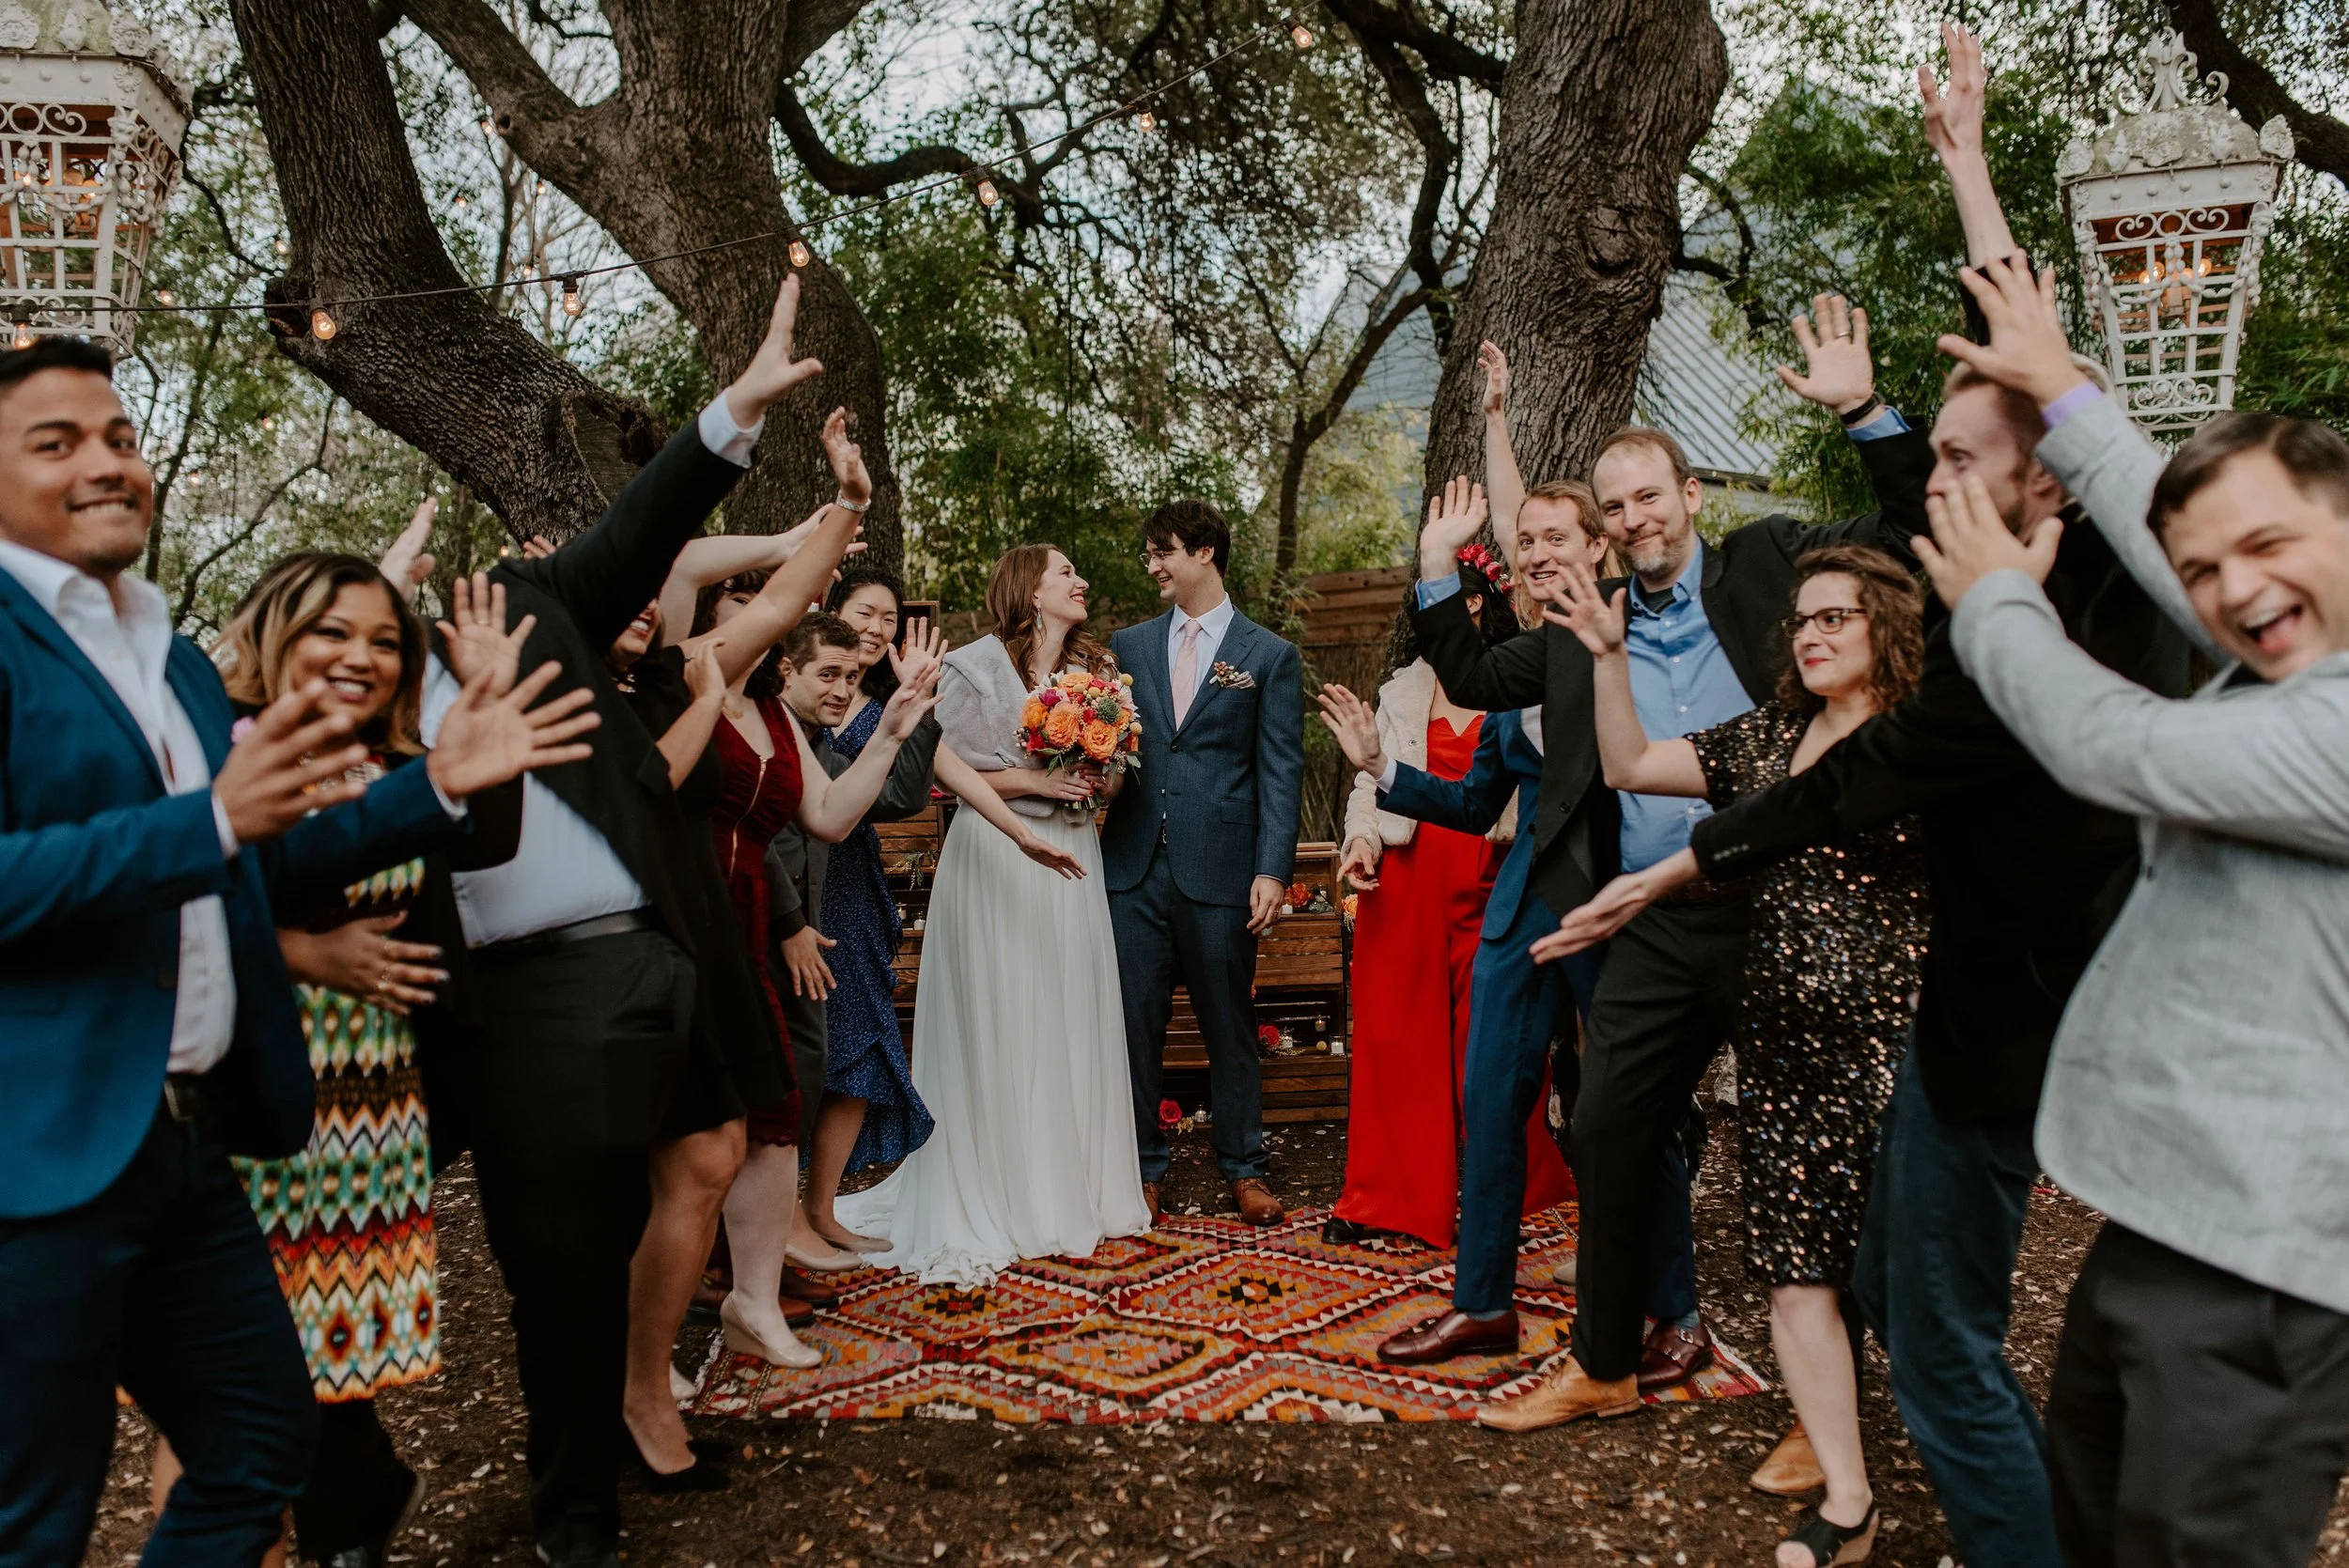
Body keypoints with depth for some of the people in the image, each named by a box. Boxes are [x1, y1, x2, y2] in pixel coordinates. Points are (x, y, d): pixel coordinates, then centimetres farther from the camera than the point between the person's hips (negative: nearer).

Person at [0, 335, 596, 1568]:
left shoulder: (180, 662, 15)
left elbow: (255, 870, 19)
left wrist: (437, 784, 11)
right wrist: (213, 817, -32)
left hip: (190, 1142, 8)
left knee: (264, 1442, 18)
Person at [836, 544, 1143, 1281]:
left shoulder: (1094, 667, 14)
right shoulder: (978, 666, -3)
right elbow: (944, 767, -6)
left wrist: (1098, 779, -3)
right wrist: (1033, 781, -13)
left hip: (1072, 862, 5)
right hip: (996, 860, -5)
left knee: (1071, 1022, 6)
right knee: (998, 1029, -2)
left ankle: (1070, 1192, 18)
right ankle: (995, 1199, 9)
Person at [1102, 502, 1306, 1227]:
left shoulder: (1271, 656, 3)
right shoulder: (1129, 645, 13)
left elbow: (1281, 772, -2)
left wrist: (1273, 870, -10)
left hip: (1219, 868, -3)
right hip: (1135, 866, 3)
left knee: (1229, 1024, 7)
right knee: (1134, 1022, 6)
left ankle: (1243, 1168, 23)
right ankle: (1143, 1169, 20)